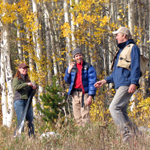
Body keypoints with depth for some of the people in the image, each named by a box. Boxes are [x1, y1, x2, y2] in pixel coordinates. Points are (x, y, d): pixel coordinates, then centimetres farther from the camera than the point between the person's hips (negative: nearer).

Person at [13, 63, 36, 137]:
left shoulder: (27, 79, 20)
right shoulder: (17, 79, 1)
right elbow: (15, 87, -21)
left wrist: (34, 88, 2)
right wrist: (27, 84, -24)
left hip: (27, 102, 6)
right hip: (19, 101, -6)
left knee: (30, 121, 1)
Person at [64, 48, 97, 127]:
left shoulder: (88, 67, 2)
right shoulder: (72, 67, 16)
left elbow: (92, 82, -4)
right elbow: (67, 80, 14)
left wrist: (90, 96, -13)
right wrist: (69, 70, -2)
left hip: (84, 93, -5)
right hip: (75, 93, 5)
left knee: (85, 116, -12)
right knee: (77, 117, 4)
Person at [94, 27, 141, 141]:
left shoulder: (133, 48, 0)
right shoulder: (121, 50, 27)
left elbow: (136, 67, -11)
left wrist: (133, 83, -22)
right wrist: (105, 81, 24)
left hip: (127, 85, -9)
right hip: (119, 85, 10)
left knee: (114, 107, -19)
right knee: (122, 112, 4)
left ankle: (127, 132, -22)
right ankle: (136, 134, 5)